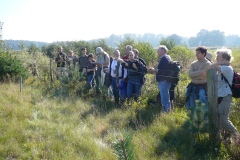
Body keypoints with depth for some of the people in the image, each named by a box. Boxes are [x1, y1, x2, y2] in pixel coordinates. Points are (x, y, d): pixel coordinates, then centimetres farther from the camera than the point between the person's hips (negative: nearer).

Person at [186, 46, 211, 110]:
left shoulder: (207, 63, -8)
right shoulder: (193, 64, 9)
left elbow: (202, 76, -18)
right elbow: (190, 74, -8)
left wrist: (194, 74, -5)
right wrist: (200, 72, -18)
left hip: (203, 87, -6)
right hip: (193, 86, 6)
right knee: (191, 106, 12)